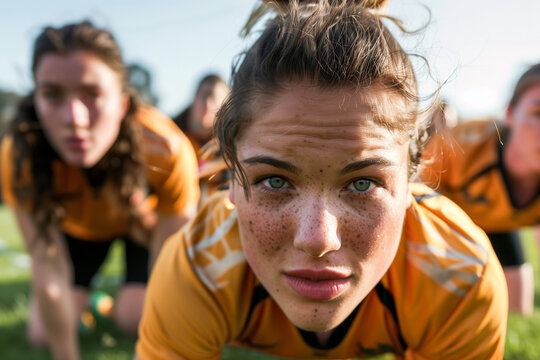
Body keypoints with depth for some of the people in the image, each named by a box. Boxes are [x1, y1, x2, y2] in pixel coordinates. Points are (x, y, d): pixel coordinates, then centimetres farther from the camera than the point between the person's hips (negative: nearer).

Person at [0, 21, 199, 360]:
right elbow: (48, 270, -28)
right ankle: (91, 302, 26)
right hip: (77, 227, 1)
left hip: (147, 220, -1)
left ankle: (130, 294, 20)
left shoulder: (166, 151, -41)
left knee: (139, 320, -14)